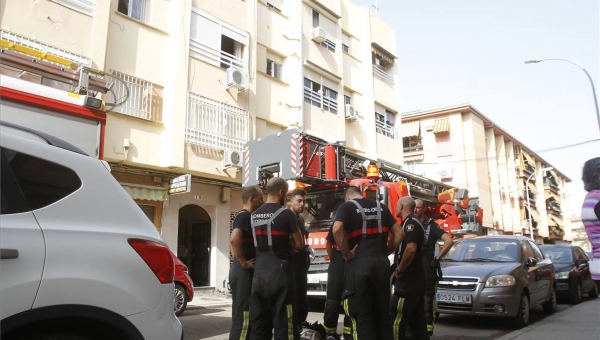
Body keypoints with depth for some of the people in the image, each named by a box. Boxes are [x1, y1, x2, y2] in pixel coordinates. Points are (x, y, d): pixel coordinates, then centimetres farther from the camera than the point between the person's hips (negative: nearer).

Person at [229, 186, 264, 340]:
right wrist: (244, 263, -21)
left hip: (244, 272, 10)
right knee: (243, 315, -6)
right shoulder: (244, 216, -14)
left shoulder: (247, 216, 16)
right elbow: (234, 240, -31)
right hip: (243, 272, -10)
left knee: (243, 314, 15)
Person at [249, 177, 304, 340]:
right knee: (282, 321, 1)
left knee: (258, 321, 11)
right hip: (279, 271, -6)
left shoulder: (254, 215, 9)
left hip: (259, 271, 6)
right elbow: (298, 244, -5)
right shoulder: (286, 213, -9)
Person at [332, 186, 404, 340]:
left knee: (362, 316, 1)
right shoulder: (381, 207, 16)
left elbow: (337, 230, -19)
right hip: (381, 263, 5)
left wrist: (346, 254, -10)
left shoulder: (347, 207, 0)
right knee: (382, 313, 16)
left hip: (358, 264, -5)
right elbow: (399, 233, 14)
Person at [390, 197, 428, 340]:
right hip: (416, 280, 10)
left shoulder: (410, 223, -14)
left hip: (408, 280, -10)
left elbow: (411, 248, -30)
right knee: (417, 320, 13)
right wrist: (401, 270, 17)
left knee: (396, 320, -8)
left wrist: (399, 270, -18)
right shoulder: (414, 223, 17)